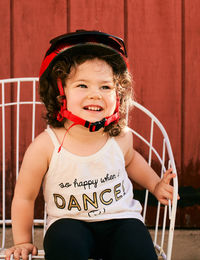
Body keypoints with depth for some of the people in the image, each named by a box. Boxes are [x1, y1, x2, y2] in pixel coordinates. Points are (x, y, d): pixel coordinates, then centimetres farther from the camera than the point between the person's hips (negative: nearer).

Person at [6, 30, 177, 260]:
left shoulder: (121, 137, -8)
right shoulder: (45, 146, -18)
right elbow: (24, 197, -4)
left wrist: (155, 185, 15)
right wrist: (23, 242, 2)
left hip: (120, 218, 3)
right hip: (70, 222, -2)